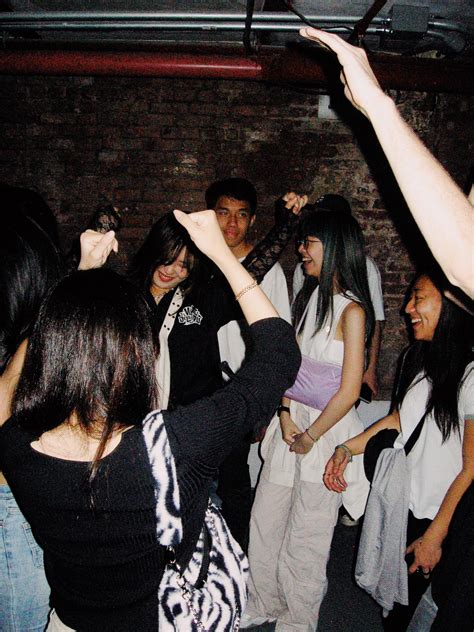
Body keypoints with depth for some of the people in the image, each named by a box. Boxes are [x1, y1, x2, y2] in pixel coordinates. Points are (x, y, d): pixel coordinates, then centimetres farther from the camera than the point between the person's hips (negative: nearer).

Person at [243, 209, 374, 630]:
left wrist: (309, 437, -8)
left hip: (325, 433, -7)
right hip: (292, 425, 7)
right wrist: (285, 417, -5)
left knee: (303, 544, 10)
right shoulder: (315, 298, 6)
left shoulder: (352, 310, -16)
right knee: (263, 525, 18)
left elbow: (348, 392, -17)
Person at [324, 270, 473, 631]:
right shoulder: (417, 357, -2)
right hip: (402, 503, 6)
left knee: (413, 598, 13)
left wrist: (435, 536, -12)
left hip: (441, 515, -5)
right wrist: (347, 449, 3)